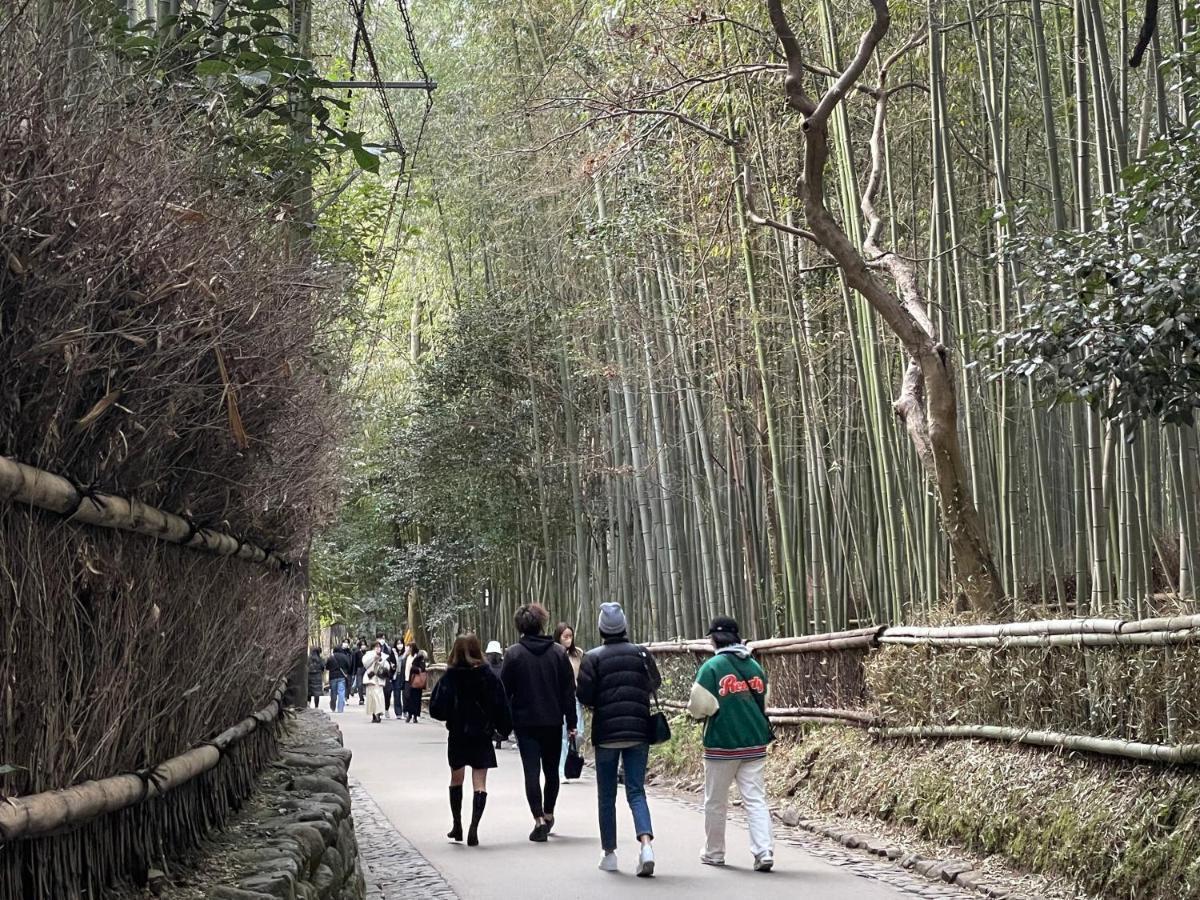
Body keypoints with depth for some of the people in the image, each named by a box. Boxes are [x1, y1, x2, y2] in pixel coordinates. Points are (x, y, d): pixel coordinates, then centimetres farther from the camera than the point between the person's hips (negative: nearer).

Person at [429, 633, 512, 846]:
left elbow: (436, 709, -13)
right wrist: (504, 728, 7)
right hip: (482, 737, 0)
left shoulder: (449, 678, -11)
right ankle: (473, 829, -12)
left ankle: (457, 826, 26)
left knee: (456, 780, 19)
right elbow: (501, 706, -5)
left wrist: (449, 716, 7)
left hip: (457, 736, 0)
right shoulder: (489, 676, -8)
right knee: (480, 783, 1)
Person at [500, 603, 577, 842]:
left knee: (531, 772, -2)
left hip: (525, 721, -2)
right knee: (551, 771, 17)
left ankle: (539, 820, -11)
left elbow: (504, 690, -4)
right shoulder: (558, 652, 1)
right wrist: (571, 722, 7)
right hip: (553, 721, 2)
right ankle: (548, 815, 26)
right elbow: (569, 690, 2)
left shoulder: (513, 653, -5)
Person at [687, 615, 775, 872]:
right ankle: (764, 851, -11)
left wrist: (693, 708, 9)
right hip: (755, 745, 4)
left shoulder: (712, 667, -10)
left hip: (722, 745, -4)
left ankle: (714, 853, 22)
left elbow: (699, 707, -12)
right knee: (756, 799, 2)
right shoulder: (755, 667, 6)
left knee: (715, 802, 11)